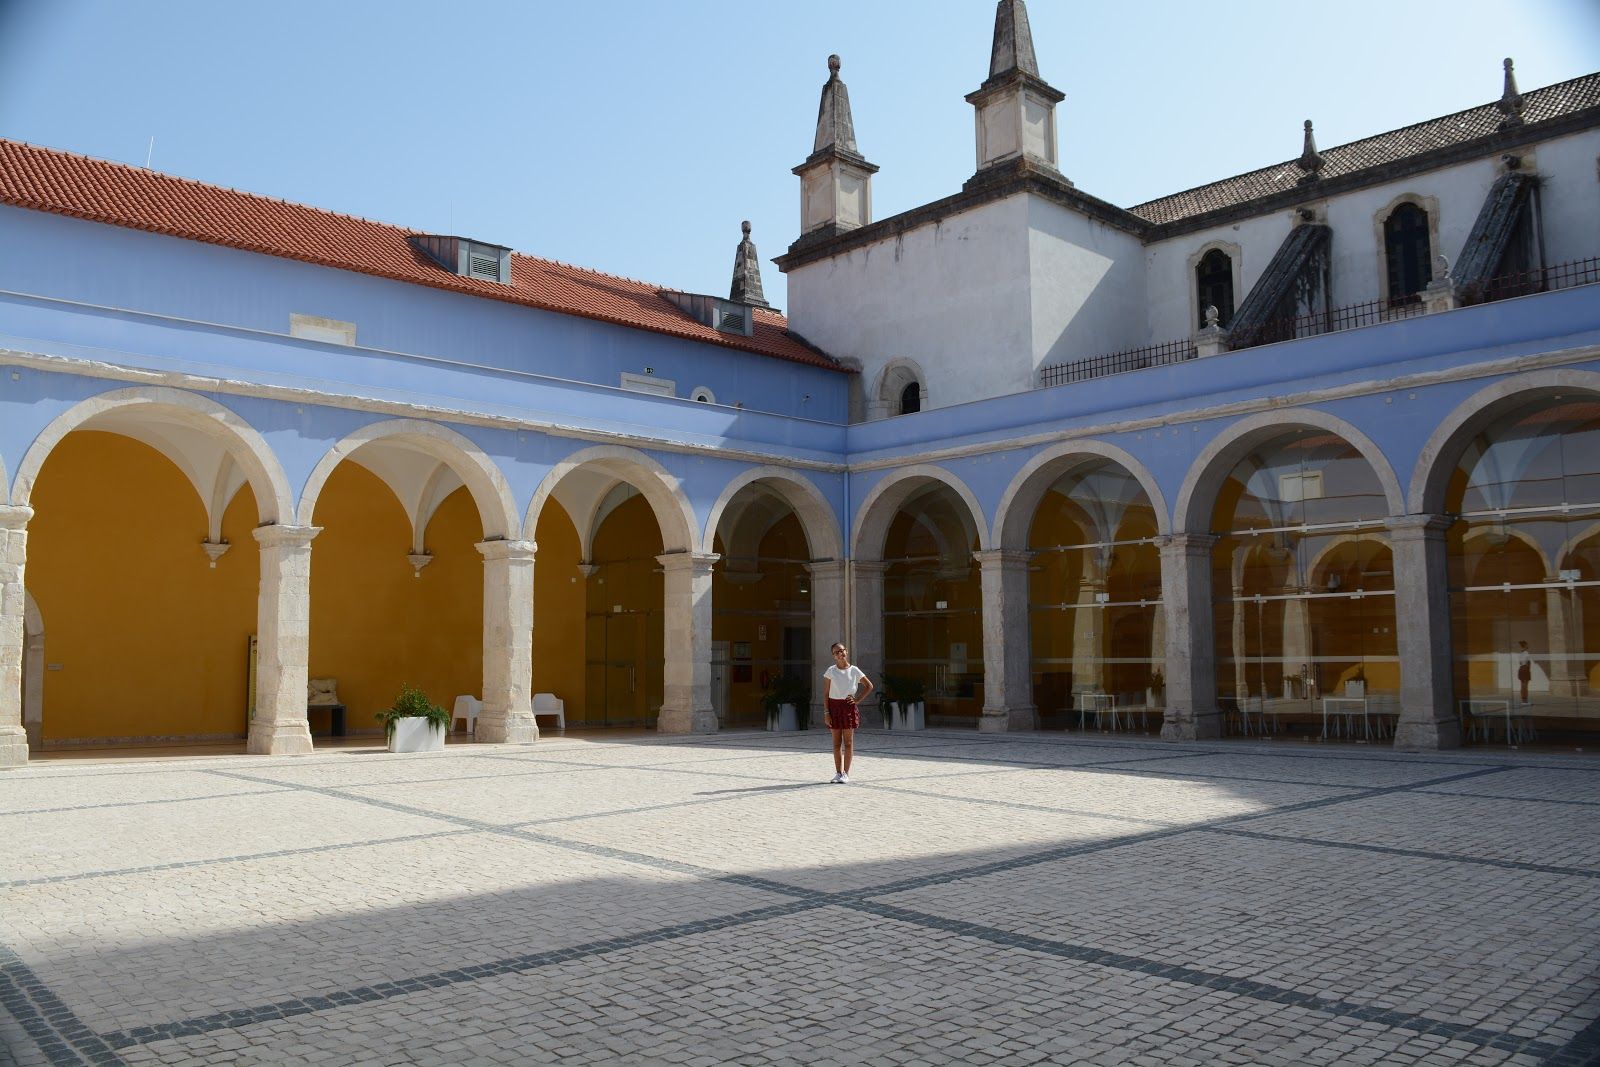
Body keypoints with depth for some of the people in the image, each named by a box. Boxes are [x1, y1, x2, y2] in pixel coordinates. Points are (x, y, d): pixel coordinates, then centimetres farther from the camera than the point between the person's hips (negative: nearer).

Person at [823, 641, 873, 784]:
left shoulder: (854, 670, 1)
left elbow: (869, 686, 8)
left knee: (848, 742, 0)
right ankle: (838, 773, 13)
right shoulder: (831, 671, 2)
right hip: (834, 706, 1)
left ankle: (846, 773, 6)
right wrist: (826, 712, -4)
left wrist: (857, 700, -2)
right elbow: (827, 693, 3)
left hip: (848, 707, -1)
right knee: (836, 743, 6)